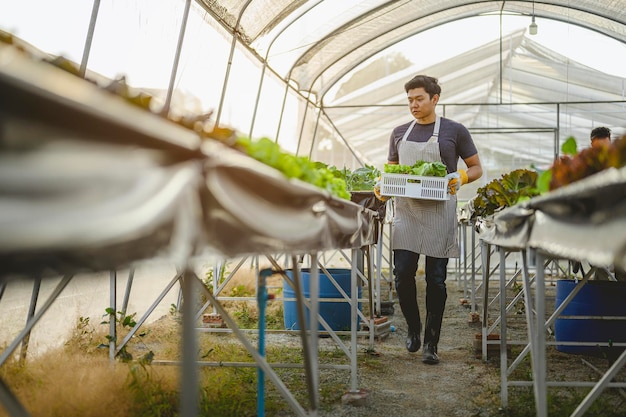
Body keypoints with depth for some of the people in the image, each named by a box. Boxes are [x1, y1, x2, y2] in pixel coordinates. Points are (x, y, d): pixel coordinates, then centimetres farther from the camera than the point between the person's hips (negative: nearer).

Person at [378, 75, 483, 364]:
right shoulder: (399, 133, 13)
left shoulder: (454, 131, 3)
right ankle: (413, 329, 21)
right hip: (406, 211, 3)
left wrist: (460, 178, -15)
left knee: (436, 279, 1)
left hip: (439, 213, -3)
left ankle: (431, 343, 11)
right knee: (402, 275, -4)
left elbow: (476, 168, 7)